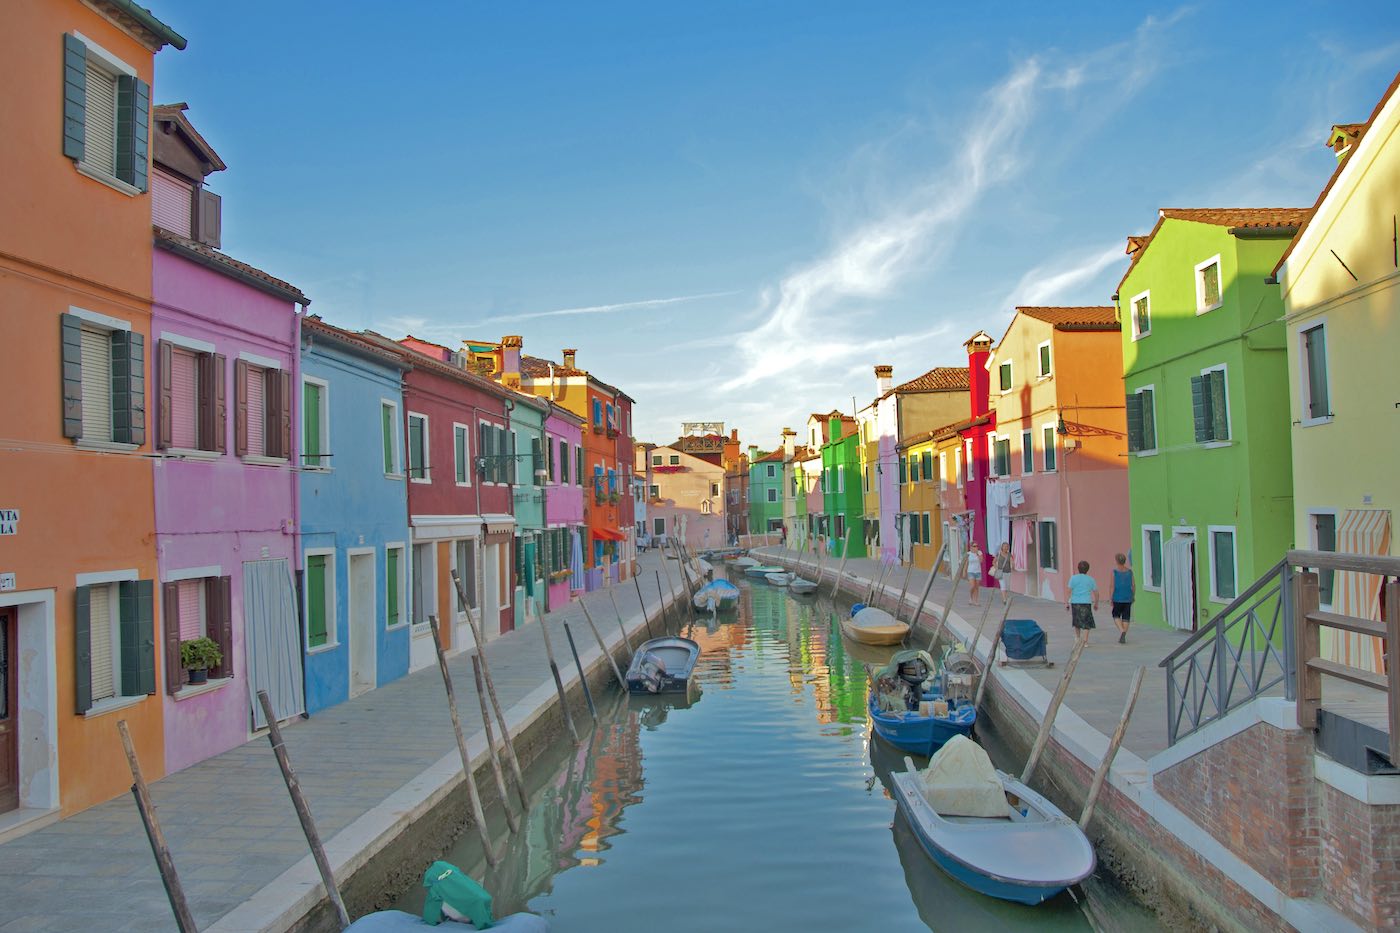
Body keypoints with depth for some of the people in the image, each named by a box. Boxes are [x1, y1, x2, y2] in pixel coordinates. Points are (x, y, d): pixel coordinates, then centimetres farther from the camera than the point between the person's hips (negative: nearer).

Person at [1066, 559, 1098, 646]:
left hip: (1075, 602, 1)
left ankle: (1077, 638, 31)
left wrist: (1067, 602, 2)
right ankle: (1085, 640, -6)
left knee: (1076, 621, 18)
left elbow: (1069, 591, -2)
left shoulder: (1073, 578, 2)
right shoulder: (1090, 579, 5)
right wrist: (1096, 604, 19)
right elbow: (1096, 593, 8)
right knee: (1086, 622, 2)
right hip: (1086, 602, -1)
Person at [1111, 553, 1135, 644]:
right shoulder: (1129, 571, 1)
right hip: (1128, 598, 3)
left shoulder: (1114, 571, -9)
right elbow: (1133, 585, 2)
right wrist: (1133, 597, 14)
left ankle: (1122, 630, -10)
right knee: (1126, 617, 8)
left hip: (1117, 598, -3)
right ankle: (1123, 638, 5)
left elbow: (1112, 586, -10)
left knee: (1116, 616, 13)